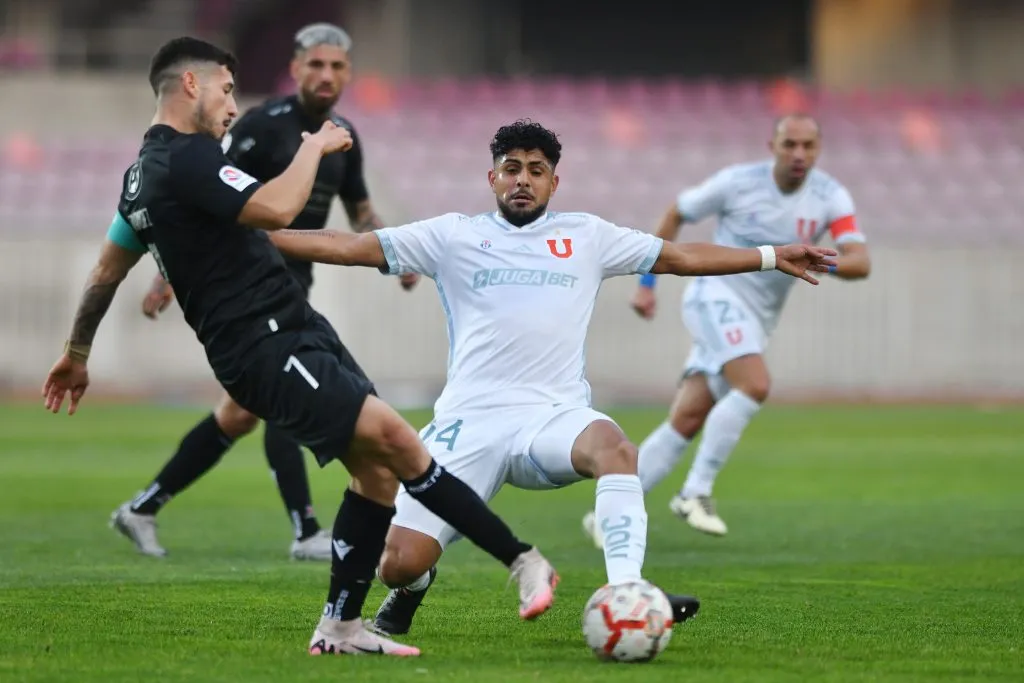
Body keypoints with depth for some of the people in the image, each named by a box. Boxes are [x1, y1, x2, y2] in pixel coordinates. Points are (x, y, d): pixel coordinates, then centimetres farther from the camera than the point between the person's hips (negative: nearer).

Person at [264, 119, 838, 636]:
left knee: (613, 444, -37)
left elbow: (680, 257, 21)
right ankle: (414, 586, 26)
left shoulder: (587, 236, 16)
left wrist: (772, 257, 17)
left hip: (555, 417, 0)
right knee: (398, 564, -13)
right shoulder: (454, 236, 12)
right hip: (471, 422, 0)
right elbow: (348, 247, 10)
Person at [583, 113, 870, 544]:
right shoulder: (737, 182, -9)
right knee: (755, 386, -29)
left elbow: (860, 263, -14)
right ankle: (696, 492, -20)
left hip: (757, 321, 4)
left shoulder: (830, 197, -3)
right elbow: (676, 214, 6)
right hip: (718, 294, -4)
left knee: (685, 423, 0)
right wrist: (646, 284, 7)